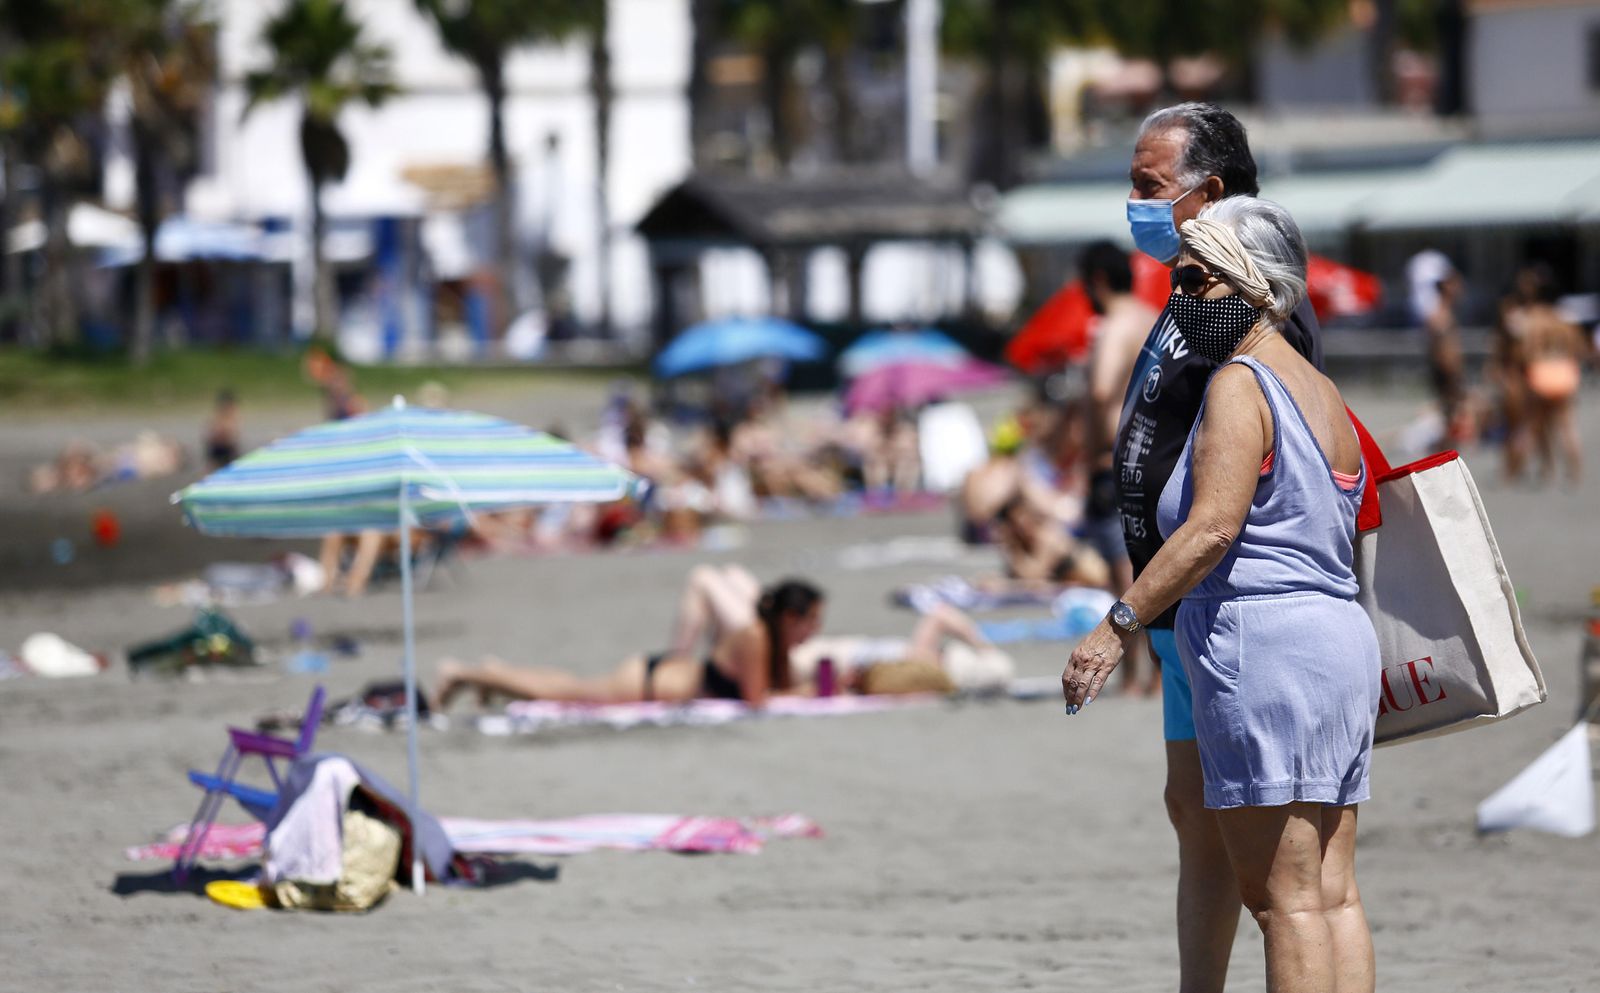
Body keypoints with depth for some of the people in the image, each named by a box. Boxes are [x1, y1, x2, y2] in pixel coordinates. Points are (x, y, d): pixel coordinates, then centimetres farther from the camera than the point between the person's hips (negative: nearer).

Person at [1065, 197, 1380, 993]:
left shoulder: (1240, 386, -9)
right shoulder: (1325, 396, 20)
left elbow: (1213, 528, -19)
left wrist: (1117, 626, -20)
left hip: (1264, 645, -10)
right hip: (1341, 638, 10)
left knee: (1280, 897, -10)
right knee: (1333, 895, 7)